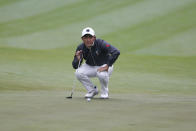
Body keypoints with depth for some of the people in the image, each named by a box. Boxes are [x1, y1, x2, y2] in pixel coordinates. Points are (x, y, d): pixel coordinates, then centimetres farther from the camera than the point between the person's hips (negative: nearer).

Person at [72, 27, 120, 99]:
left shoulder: (100, 43, -26)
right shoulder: (80, 48, -14)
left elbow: (116, 52, -36)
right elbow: (75, 66, -10)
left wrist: (107, 66, -36)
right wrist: (78, 59, -33)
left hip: (104, 66, -4)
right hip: (90, 67, 4)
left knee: (101, 74, -37)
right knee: (78, 73, -24)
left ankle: (104, 92, -5)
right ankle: (92, 90, 1)